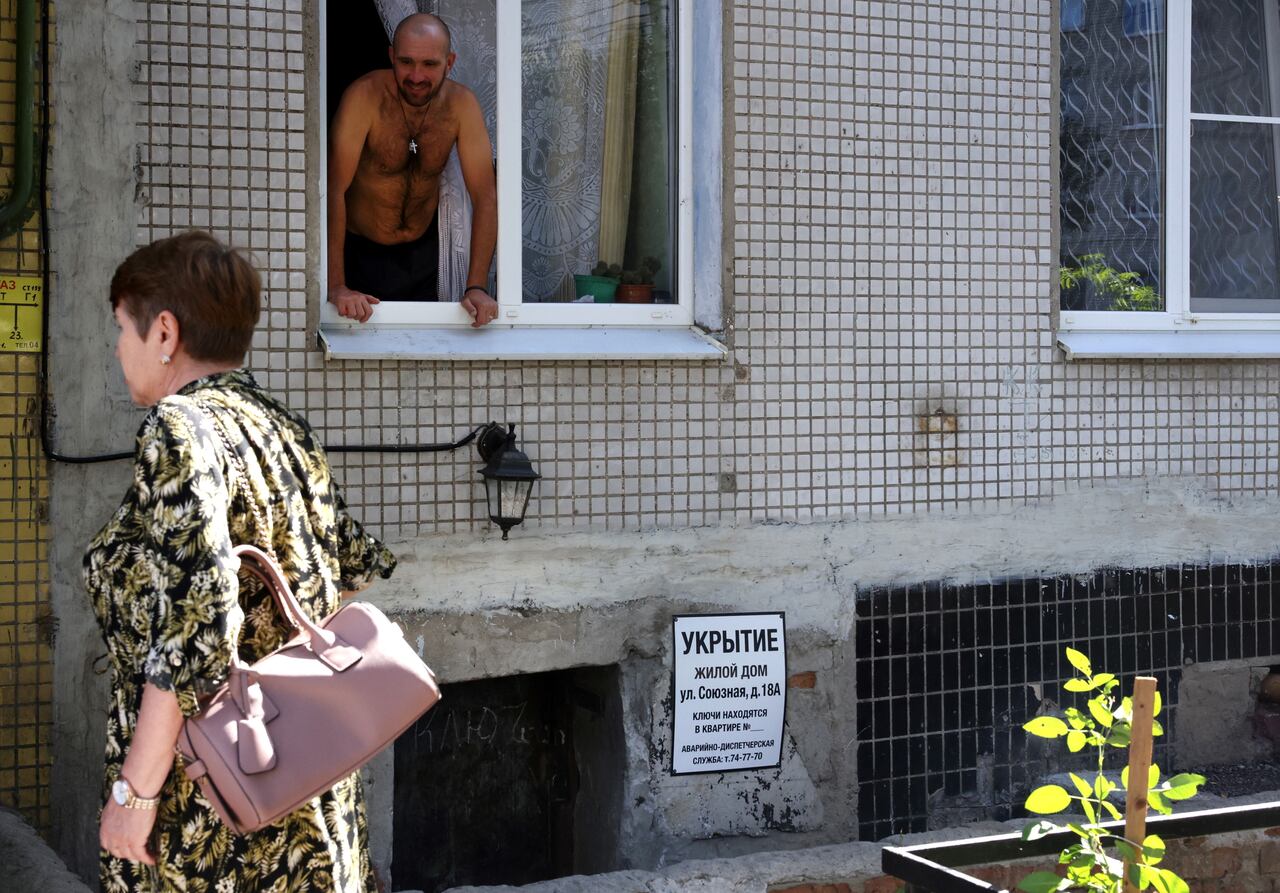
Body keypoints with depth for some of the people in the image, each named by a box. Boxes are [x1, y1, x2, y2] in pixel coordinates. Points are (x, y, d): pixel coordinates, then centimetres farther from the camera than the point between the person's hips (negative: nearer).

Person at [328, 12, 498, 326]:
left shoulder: (461, 104, -15)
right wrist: (336, 287, -37)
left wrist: (477, 287, -25)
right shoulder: (365, 97, -25)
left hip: (421, 252, 3)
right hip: (359, 252, -3)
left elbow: (485, 197, -16)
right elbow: (334, 190, -29)